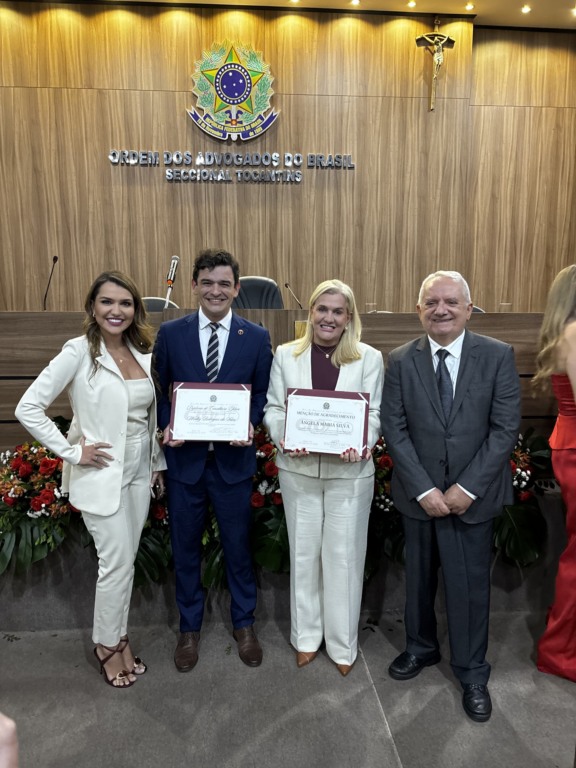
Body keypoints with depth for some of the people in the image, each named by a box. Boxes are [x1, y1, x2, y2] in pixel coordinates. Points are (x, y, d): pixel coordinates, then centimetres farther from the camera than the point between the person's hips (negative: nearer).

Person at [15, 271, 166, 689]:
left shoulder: (143, 353, 3)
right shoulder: (79, 352, -13)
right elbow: (28, 408, -15)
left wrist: (158, 462, 11)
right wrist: (72, 452, -14)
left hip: (139, 472, 5)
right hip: (101, 475, -5)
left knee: (124, 561, 15)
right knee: (118, 564, 3)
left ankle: (119, 637, 35)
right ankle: (108, 646, 27)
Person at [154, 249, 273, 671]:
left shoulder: (257, 337, -1)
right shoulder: (170, 333, 0)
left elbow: (263, 394, 3)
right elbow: (160, 390, 5)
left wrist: (250, 425, -15)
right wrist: (167, 425, -12)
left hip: (233, 458, -1)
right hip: (185, 455, 1)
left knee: (239, 545, 14)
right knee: (185, 547, 15)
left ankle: (244, 624, 37)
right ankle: (190, 627, 37)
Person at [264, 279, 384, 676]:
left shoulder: (369, 357, -1)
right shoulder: (287, 355, 3)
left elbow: (375, 413, -3)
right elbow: (274, 408, 4)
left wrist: (361, 445, -22)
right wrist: (284, 438, -16)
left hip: (349, 471, -1)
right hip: (298, 470, 2)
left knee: (344, 556, 8)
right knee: (303, 553, 14)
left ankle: (343, 644, 28)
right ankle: (306, 636, 34)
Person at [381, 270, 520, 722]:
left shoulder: (498, 356, -6)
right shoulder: (401, 361, -3)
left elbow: (506, 428, -9)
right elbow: (394, 429, -5)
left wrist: (467, 488, -15)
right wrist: (423, 489, -13)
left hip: (473, 495, -1)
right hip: (418, 493, 2)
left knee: (470, 584, 9)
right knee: (419, 578, 18)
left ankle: (472, 672, 32)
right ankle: (421, 647, 43)